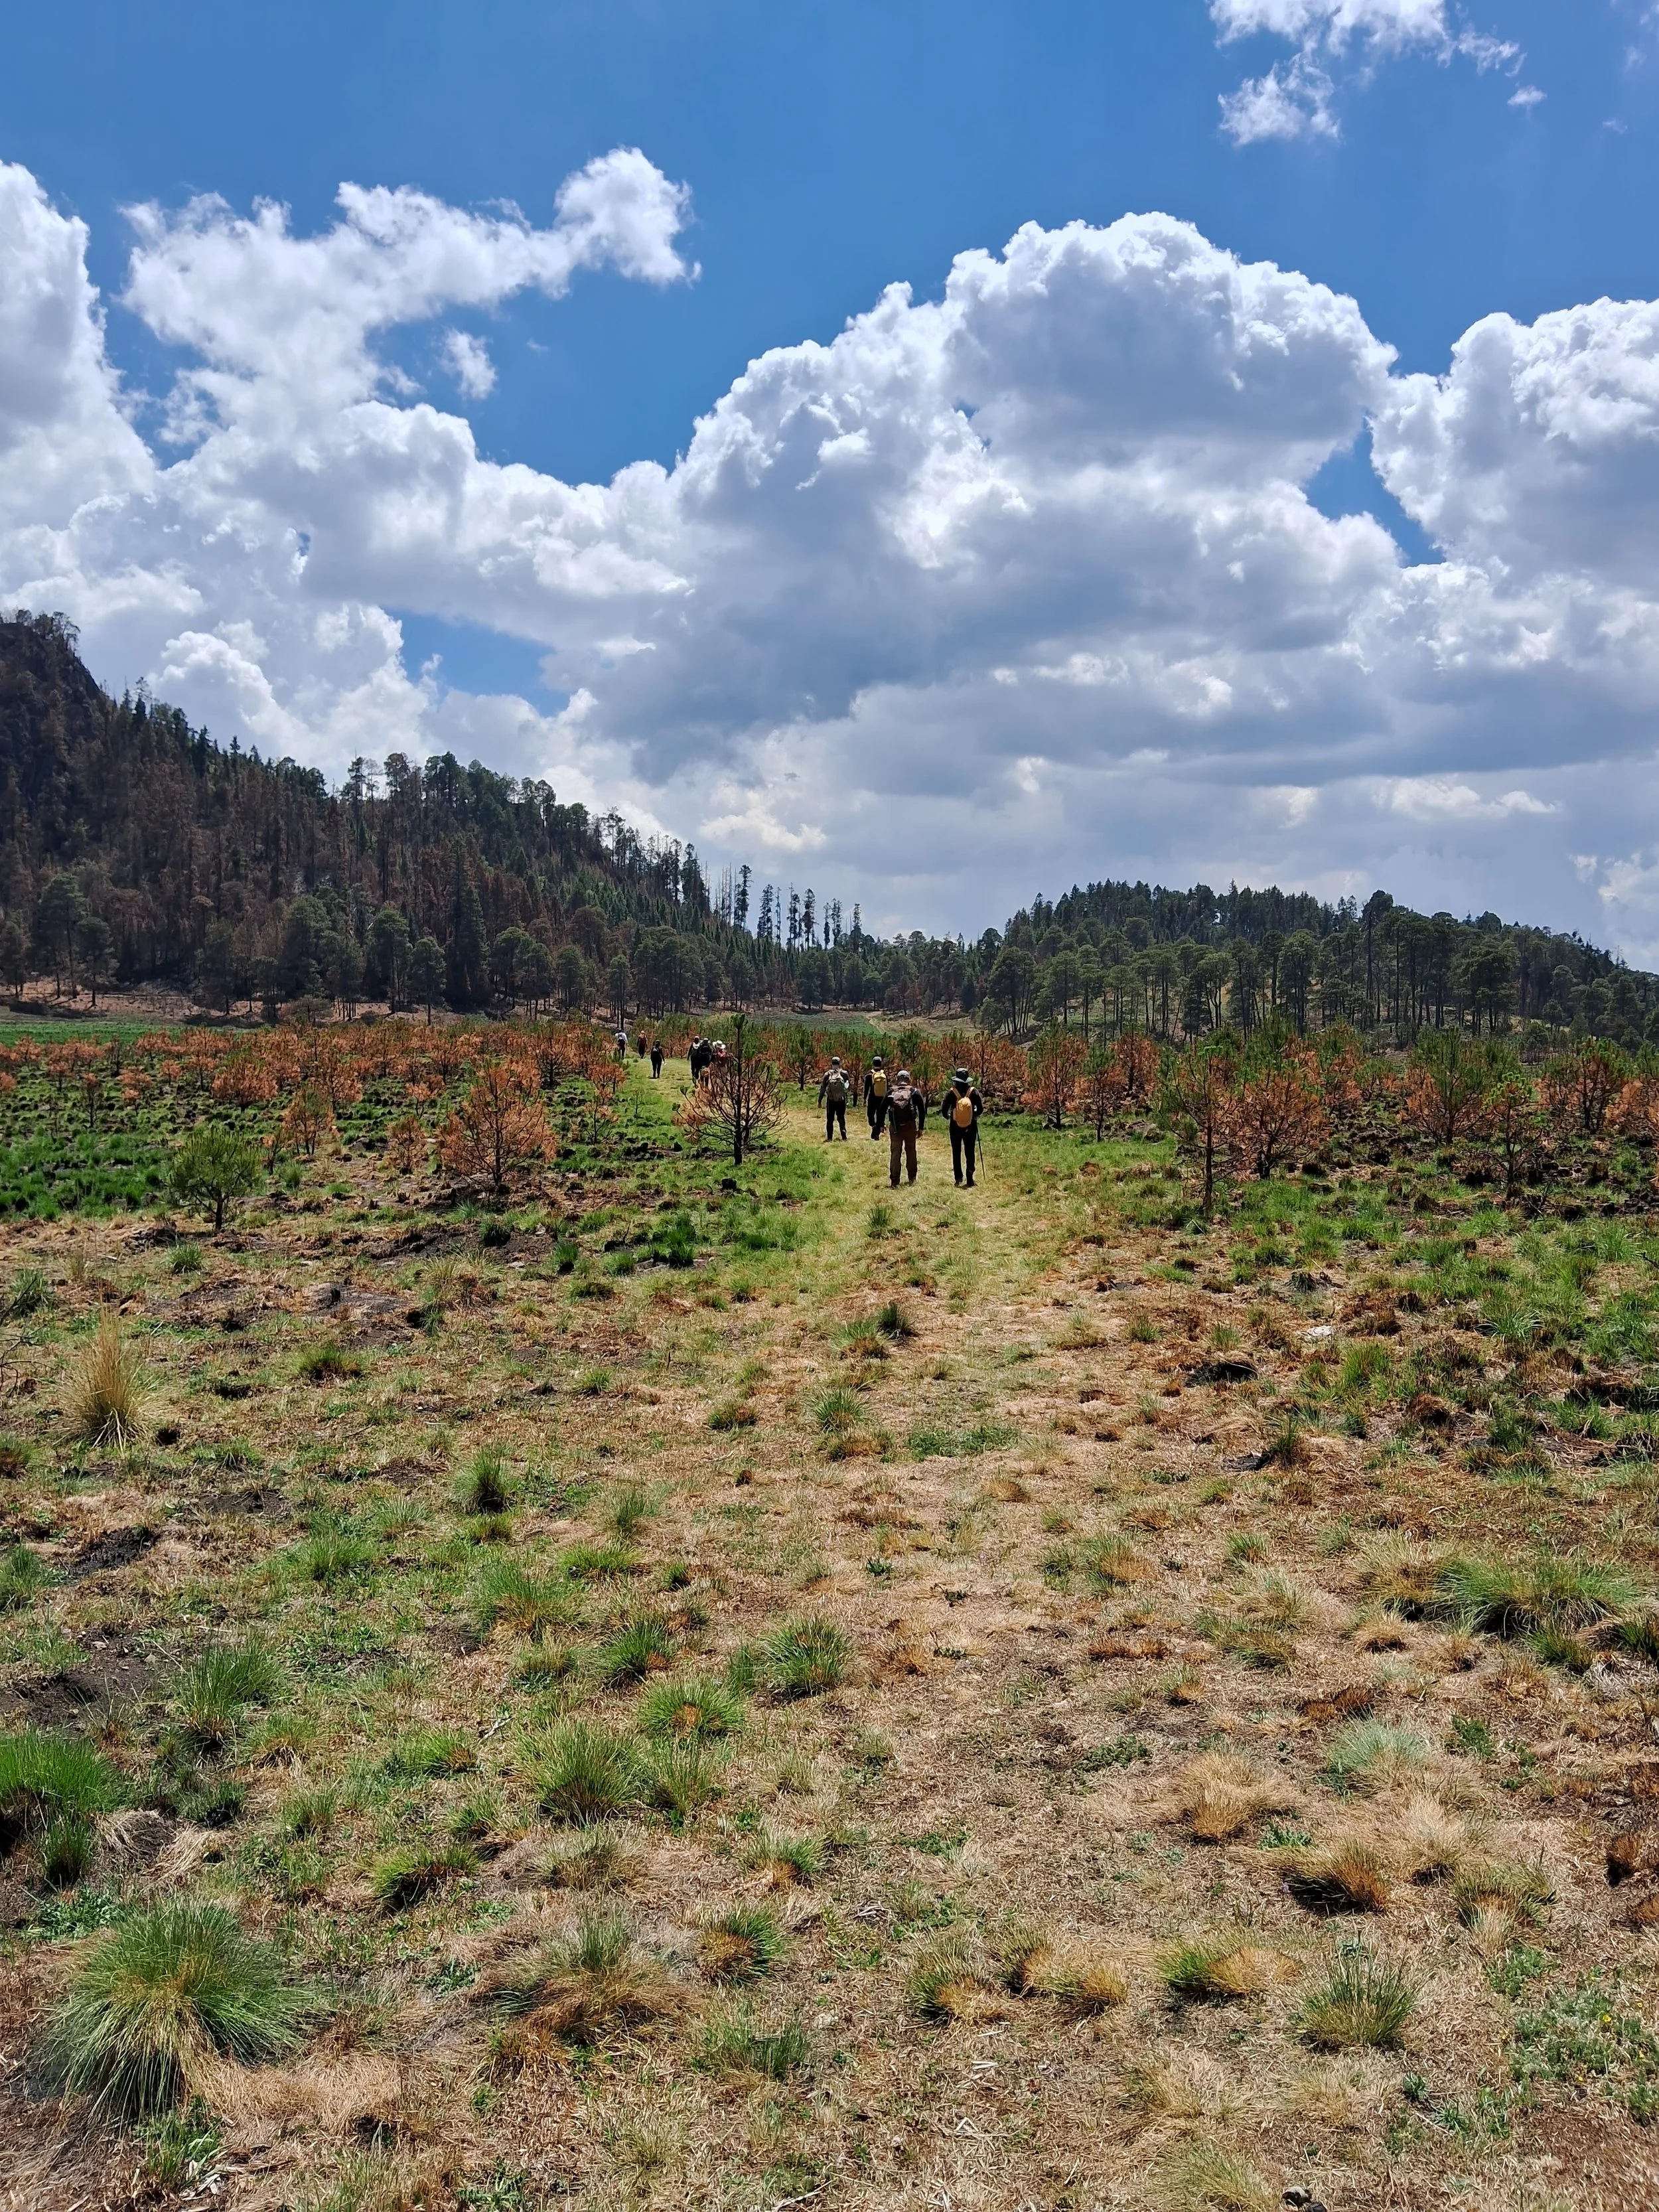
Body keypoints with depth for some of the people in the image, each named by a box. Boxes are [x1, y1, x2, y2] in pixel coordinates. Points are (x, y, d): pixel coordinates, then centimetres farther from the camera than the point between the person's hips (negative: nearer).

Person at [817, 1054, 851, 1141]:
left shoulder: (828, 1074, -5)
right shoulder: (844, 1073, -2)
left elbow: (823, 1089, -3)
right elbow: (849, 1087, 2)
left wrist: (820, 1101, 3)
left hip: (831, 1101, -1)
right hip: (842, 1101, 1)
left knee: (830, 1120, 7)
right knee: (841, 1119, 10)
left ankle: (829, 1138, 4)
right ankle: (844, 1137, 4)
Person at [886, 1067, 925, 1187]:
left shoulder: (891, 1093, 2)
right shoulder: (914, 1092, 2)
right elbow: (922, 1111, 1)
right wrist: (920, 1127, 6)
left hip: (895, 1127, 0)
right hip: (910, 1126, 0)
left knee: (895, 1153, 1)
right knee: (911, 1151, 16)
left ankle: (895, 1182, -4)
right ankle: (912, 1178, 25)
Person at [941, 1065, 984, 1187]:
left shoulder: (951, 1093, -10)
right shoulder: (973, 1092, -8)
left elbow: (943, 1108, -7)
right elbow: (981, 1108, -4)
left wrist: (947, 1117, 13)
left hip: (955, 1126, 0)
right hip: (971, 1127, 0)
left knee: (956, 1153, 13)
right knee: (970, 1153, 4)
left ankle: (958, 1178, 16)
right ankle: (970, 1180, -1)